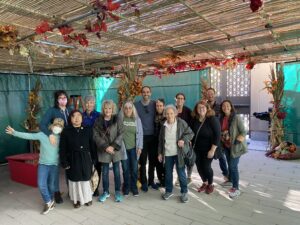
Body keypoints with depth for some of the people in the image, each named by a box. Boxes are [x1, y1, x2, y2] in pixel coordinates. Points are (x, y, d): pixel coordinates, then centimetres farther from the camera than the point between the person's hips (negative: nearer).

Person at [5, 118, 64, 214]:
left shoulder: (61, 138, -4)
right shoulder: (43, 135, -7)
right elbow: (28, 136, -11)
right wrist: (14, 132, -17)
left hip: (55, 165, 0)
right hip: (43, 164, 0)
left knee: (51, 185, 9)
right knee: (41, 184, -4)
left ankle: (50, 200, 36)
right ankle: (48, 202, 20)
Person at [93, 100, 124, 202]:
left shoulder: (117, 119, -1)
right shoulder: (98, 120, 2)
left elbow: (120, 134, -5)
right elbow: (96, 135, -3)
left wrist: (113, 146, -15)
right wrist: (105, 147, -13)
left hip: (116, 149, -1)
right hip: (104, 150, 1)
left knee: (117, 171, 8)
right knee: (105, 172, 10)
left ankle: (117, 192, 23)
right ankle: (106, 192, 26)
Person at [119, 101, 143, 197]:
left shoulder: (137, 119, 1)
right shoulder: (120, 119, -2)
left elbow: (140, 134, 2)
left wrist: (139, 147, -3)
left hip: (134, 148, 1)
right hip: (123, 148, 0)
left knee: (134, 169, 6)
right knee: (125, 169, 7)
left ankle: (134, 187, 24)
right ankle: (126, 187, 25)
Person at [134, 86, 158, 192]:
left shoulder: (154, 104, 3)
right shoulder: (136, 105, 0)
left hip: (153, 136, 2)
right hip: (141, 136, -1)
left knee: (153, 159, 10)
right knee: (142, 160, 5)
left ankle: (151, 180, 26)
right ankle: (144, 182, 19)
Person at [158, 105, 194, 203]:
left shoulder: (181, 123, -8)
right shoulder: (164, 125, 4)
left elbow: (190, 133, -3)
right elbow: (161, 140, 12)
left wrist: (184, 140, -20)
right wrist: (160, 153, 11)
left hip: (179, 153, -3)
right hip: (167, 154, 4)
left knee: (181, 173, 4)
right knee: (168, 173, 13)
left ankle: (184, 192, 21)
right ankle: (169, 191, 30)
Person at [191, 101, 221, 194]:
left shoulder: (212, 119, -17)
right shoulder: (195, 119, -2)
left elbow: (217, 135, -19)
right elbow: (192, 133, 10)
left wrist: (212, 150, -22)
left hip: (208, 149, -5)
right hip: (197, 148, 5)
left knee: (206, 166, -1)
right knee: (199, 166, 10)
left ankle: (210, 185, 26)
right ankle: (204, 183, 35)